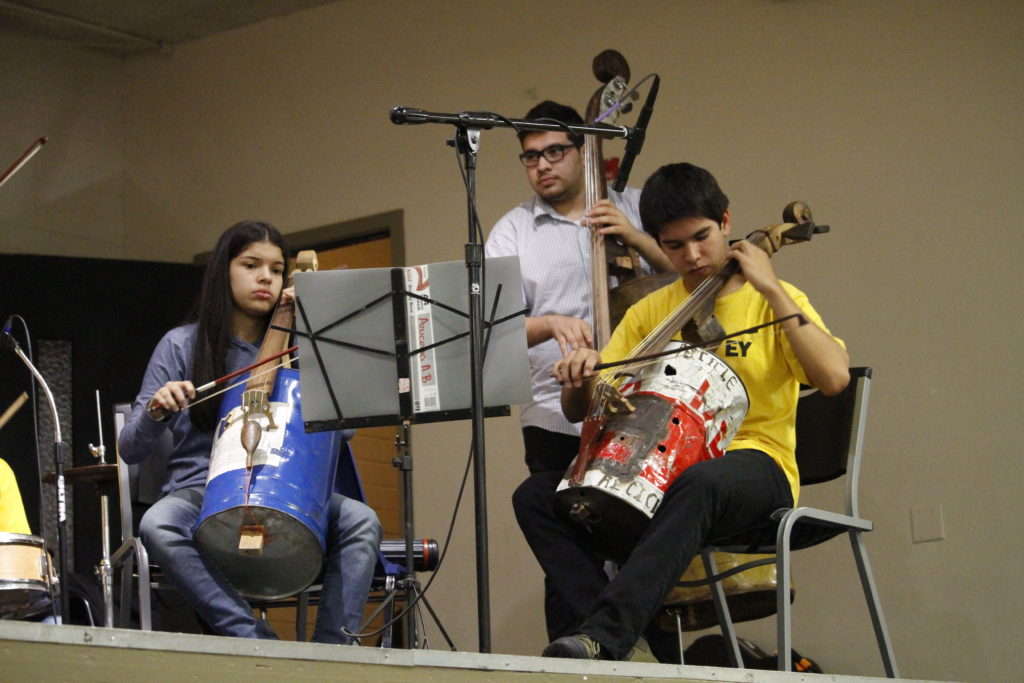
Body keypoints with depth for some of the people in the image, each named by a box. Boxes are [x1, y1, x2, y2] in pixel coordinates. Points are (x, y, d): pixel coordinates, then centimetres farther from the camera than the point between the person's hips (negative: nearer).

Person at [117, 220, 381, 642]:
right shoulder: (183, 346, 4)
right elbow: (129, 450, 2)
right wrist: (157, 408, -22)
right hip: (199, 492, -2)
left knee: (361, 521, -27)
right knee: (157, 525, -37)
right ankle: (253, 639, -35)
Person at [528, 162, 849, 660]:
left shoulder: (774, 302, 5)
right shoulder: (650, 312, 17)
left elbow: (834, 376, -14)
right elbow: (579, 411, 14)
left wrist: (773, 290, -11)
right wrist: (580, 377, -10)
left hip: (755, 469, -5)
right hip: (658, 471, 5)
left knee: (700, 484, -41)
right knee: (537, 497, -17)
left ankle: (602, 634, -47)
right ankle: (620, 637, -30)